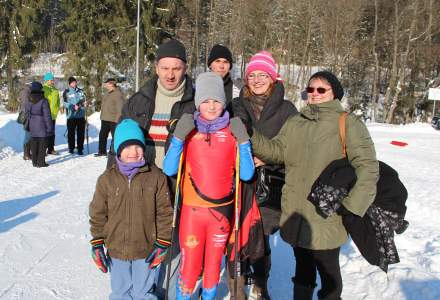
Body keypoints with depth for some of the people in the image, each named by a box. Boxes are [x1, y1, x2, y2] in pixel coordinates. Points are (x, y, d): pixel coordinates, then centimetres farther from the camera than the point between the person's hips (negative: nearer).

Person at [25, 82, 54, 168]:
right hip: (42, 127, -5)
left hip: (32, 126, 5)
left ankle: (35, 162, 19)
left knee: (34, 144, 13)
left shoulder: (28, 102, 3)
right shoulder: (43, 101, -15)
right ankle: (41, 162, 3)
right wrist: (49, 127, -7)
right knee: (42, 144, 2)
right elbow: (47, 115, -14)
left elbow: (27, 114, 11)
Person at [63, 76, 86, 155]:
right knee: (71, 132, 5)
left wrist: (82, 103, -8)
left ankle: (80, 148, 10)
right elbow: (65, 103, -6)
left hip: (81, 115, 2)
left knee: (81, 133, 3)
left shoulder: (80, 91, 10)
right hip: (71, 115, -2)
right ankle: (71, 148, 16)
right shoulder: (66, 92, 0)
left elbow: (84, 100, 14)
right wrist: (73, 107, -19)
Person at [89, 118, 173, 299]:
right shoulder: (107, 179, -4)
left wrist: (162, 243, -6)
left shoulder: (156, 177, -8)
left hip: (146, 251, -1)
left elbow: (164, 212, -5)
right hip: (116, 251, 2)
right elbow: (98, 214, 2)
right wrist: (97, 244, 1)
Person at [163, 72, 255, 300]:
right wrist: (179, 135, -17)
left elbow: (247, 174, -4)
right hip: (192, 209, -1)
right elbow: (169, 170, -7)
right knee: (189, 262, 3)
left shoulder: (232, 131, 0)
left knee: (214, 261, 15)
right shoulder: (189, 129, -1)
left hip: (222, 209, 1)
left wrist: (243, 140, -14)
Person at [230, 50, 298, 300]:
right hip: (239, 181, 1)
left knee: (261, 237, 7)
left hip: (271, 185, -1)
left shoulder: (286, 109, 3)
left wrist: (267, 158, -12)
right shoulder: (236, 107, 7)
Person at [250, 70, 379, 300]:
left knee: (329, 273, 11)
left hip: (327, 219, -5)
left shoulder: (349, 123, -7)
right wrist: (251, 135, -12)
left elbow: (368, 167, -13)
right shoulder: (295, 123, 11)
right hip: (296, 217, 5)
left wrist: (352, 207, -18)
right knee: (303, 270, 23)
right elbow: (276, 151, 3)